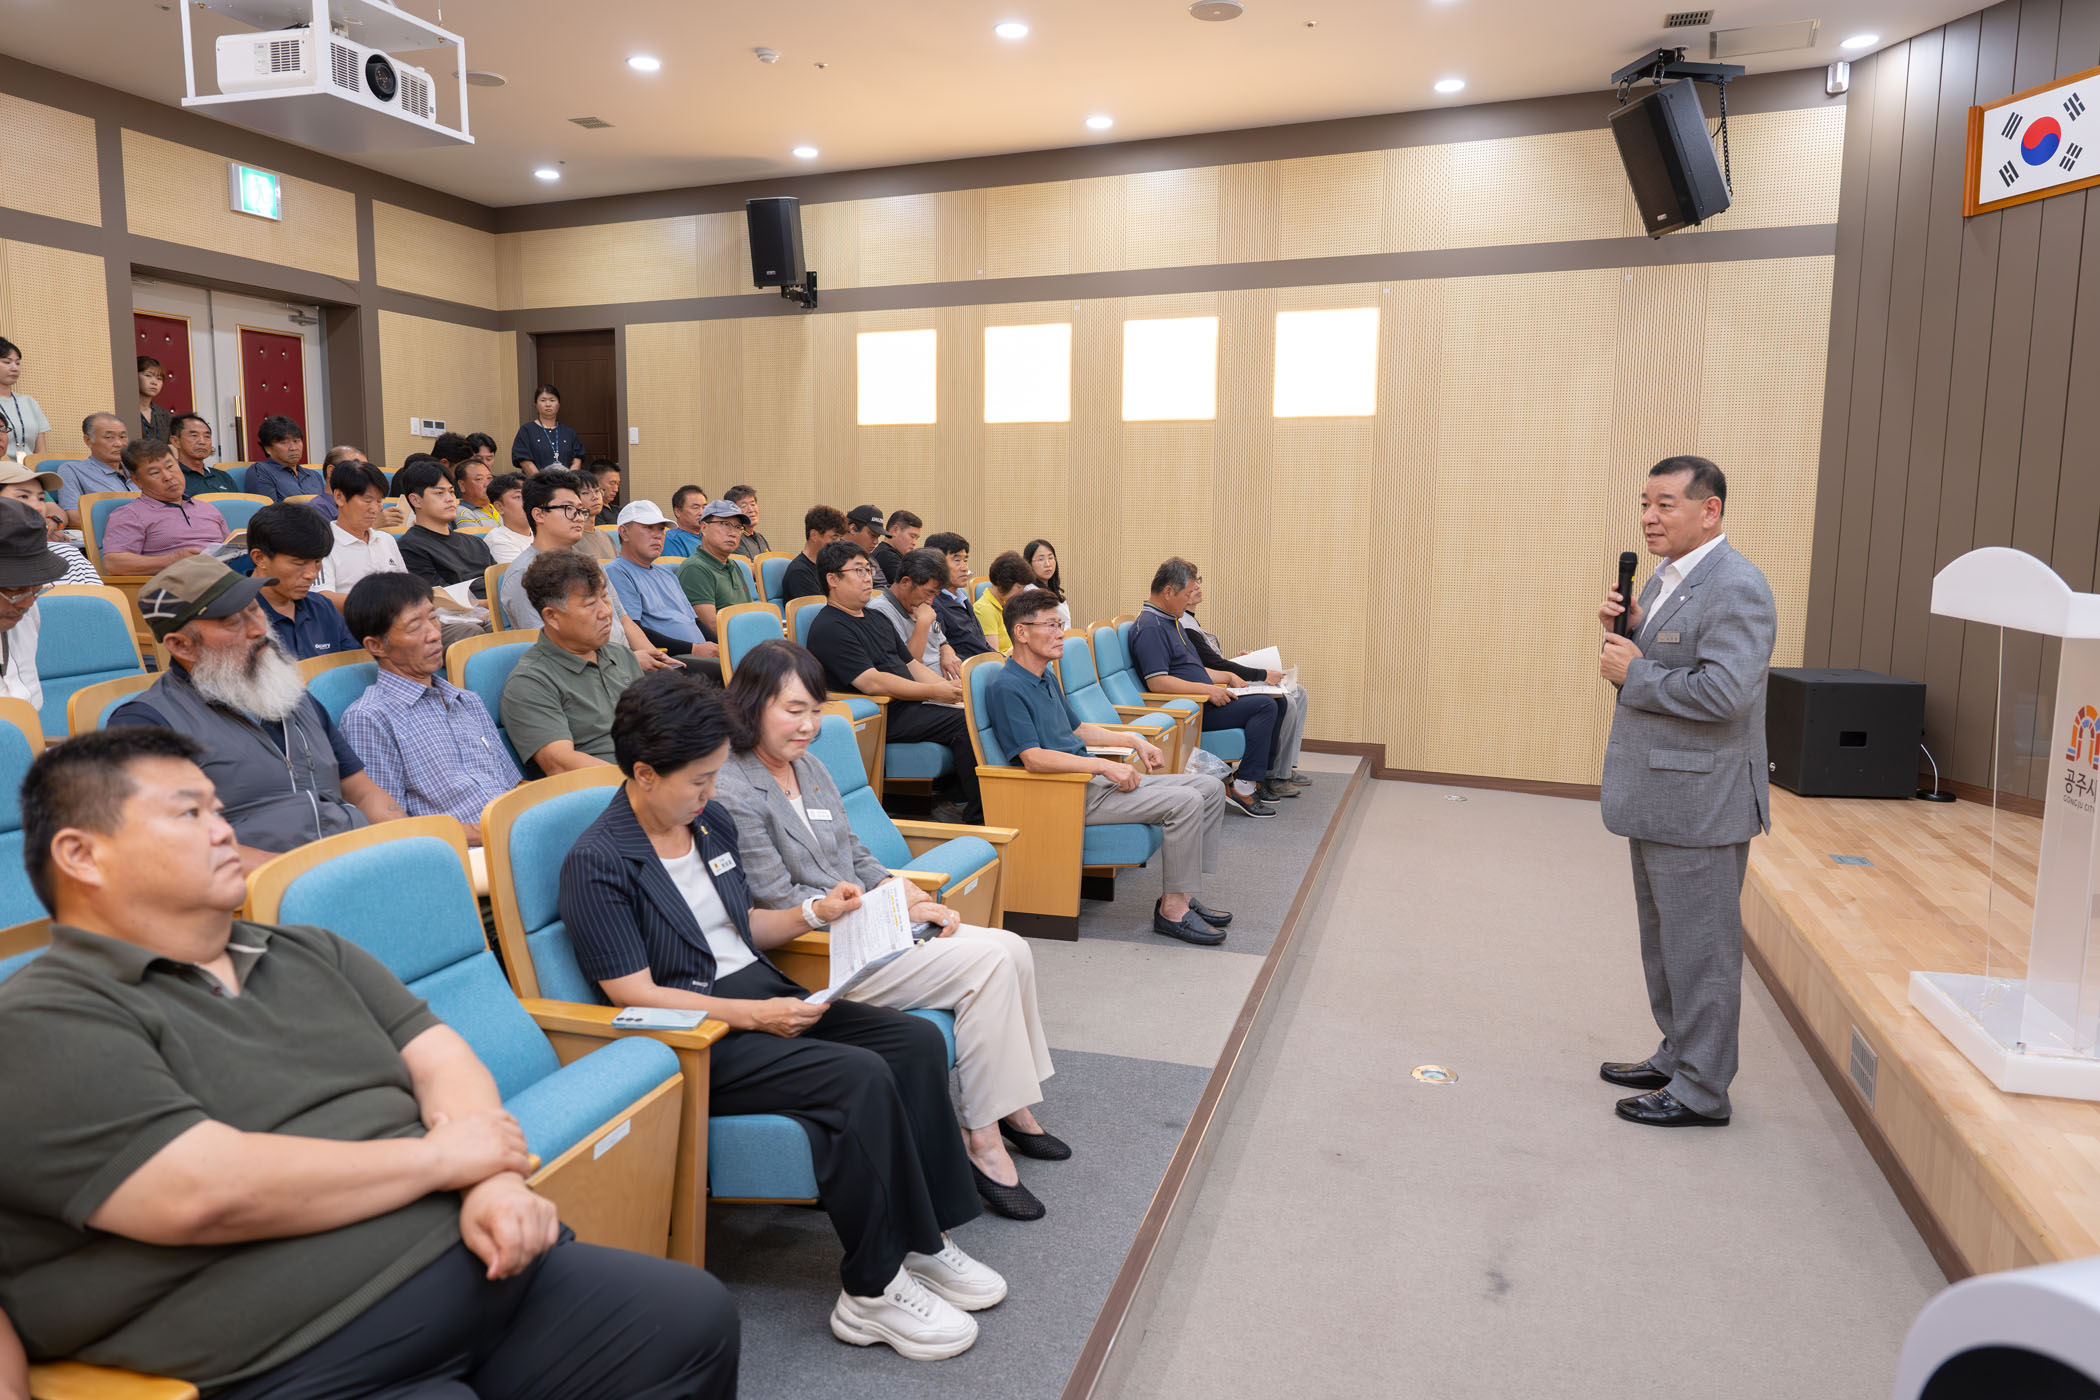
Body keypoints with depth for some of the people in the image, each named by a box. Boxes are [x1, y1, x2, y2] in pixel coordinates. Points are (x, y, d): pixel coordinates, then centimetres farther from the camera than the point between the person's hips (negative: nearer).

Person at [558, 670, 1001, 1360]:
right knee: (861, 1078, -27)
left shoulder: (712, 820, 11)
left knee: (917, 1041, -10)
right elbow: (635, 995, -17)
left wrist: (813, 914, 6)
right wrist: (754, 1015, -23)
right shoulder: (597, 863, -13)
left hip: (762, 995, 8)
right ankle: (872, 1290, -13)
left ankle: (922, 1238, -1)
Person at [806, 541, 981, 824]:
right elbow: (872, 682, -17)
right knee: (967, 724, -23)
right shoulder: (829, 628, -8)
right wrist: (935, 692, -16)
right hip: (881, 717, -9)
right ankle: (976, 817, -14)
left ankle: (958, 804, -7)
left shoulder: (878, 620, 23)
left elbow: (911, 665, 22)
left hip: (908, 705, 9)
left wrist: (951, 688, 4)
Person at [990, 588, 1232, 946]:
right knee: (1185, 802, -22)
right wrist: (1104, 765, -23)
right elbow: (1033, 758, -22)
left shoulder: (1047, 677, 18)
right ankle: (1173, 911, -12)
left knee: (1210, 788, 3)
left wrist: (1133, 740, 20)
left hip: (1095, 780, 10)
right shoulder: (1007, 687, -13)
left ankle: (1181, 895, 5)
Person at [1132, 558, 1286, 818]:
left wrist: (1227, 677, 15)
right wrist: (1208, 690, -23)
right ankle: (1242, 787, -17)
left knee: (1273, 703, 7)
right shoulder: (1150, 627, -15)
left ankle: (1261, 775, 15)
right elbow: (1157, 682, -25)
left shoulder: (1171, 620, 19)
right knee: (1265, 706, -19)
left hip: (1200, 701, 11)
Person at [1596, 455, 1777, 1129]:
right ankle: (1677, 1055, 36)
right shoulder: (1665, 578, 13)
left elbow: (1725, 691, -28)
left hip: (1698, 803, -10)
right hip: (1658, 797, 10)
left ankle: (1701, 1091, 15)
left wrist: (1633, 674, -18)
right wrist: (1621, 633, 1)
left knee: (1699, 948, 2)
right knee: (1664, 941, 21)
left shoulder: (1736, 587, -18)